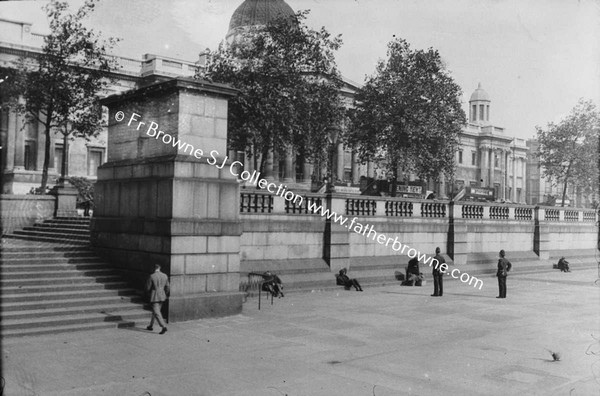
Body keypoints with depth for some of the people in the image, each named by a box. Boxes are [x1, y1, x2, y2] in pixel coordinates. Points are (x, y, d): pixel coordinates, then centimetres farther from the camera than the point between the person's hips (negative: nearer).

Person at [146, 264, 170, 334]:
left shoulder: (151, 277, -14)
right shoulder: (165, 276, 2)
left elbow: (148, 288, -8)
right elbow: (168, 288, 5)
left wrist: (149, 294, 13)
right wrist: (165, 295, 21)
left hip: (154, 297, -6)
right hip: (162, 297, 6)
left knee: (157, 313, -5)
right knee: (155, 311, 20)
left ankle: (164, 327, -18)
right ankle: (151, 326, 32)